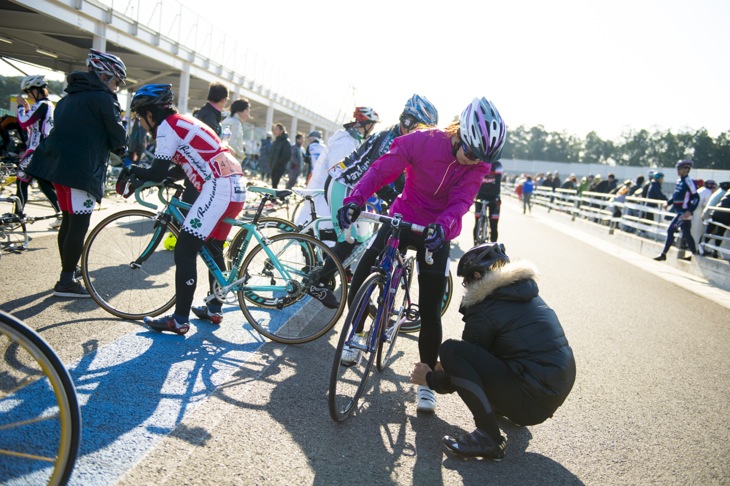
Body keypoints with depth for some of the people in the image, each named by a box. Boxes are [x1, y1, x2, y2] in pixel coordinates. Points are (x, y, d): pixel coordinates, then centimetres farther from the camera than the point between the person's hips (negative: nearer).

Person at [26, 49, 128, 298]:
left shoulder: (70, 97, 21)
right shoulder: (103, 98, -6)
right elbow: (117, 135, -6)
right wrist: (123, 149, 16)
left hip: (57, 163, 9)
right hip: (81, 168, -9)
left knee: (69, 220, 17)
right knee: (79, 224, -5)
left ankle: (68, 273, 27)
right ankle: (66, 282, -2)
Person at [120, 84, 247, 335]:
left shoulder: (167, 125, -4)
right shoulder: (183, 121, 24)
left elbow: (158, 173, -11)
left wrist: (132, 171, 8)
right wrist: (140, 175, 22)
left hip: (219, 187, -10)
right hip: (235, 186, 10)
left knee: (184, 250, -6)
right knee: (213, 248, 20)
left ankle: (179, 320, -2)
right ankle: (214, 309, 29)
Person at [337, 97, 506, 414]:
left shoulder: (479, 164, -11)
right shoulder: (420, 141, -17)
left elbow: (461, 202, -20)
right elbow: (381, 170, -19)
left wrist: (442, 225, -42)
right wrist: (355, 199, -36)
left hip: (437, 234, 0)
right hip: (402, 220, 0)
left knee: (430, 313, -3)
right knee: (357, 289, -6)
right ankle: (358, 334, 25)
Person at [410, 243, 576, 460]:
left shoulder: (485, 311, -12)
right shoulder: (526, 293, 12)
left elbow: (466, 357, 0)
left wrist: (431, 379, 17)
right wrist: (450, 366, 29)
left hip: (534, 401, -9)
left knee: (450, 350, -16)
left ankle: (489, 437, -15)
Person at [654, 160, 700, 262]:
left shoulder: (688, 182, -15)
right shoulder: (679, 181, 11)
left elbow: (696, 198, -17)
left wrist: (690, 211, -25)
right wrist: (669, 203, 13)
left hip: (684, 213, -9)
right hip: (680, 212, 9)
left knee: (670, 231, -11)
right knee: (686, 234, 15)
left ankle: (663, 254, -7)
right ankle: (694, 255, 25)